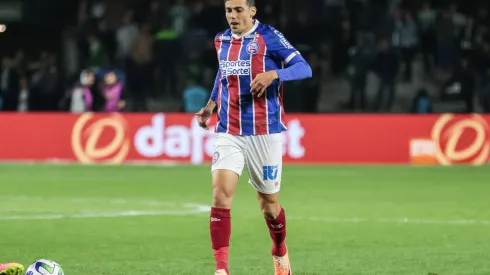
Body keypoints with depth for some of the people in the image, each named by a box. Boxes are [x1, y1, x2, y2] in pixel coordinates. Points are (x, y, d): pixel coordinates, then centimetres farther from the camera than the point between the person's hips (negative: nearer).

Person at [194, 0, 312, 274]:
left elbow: (304, 68, -14)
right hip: (229, 133, 3)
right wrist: (211, 105, 16)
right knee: (221, 194, -16)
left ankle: (281, 252, 38)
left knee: (269, 203, 9)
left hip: (265, 133, -3)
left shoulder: (268, 37, -8)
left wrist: (273, 73, -31)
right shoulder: (222, 41, 8)